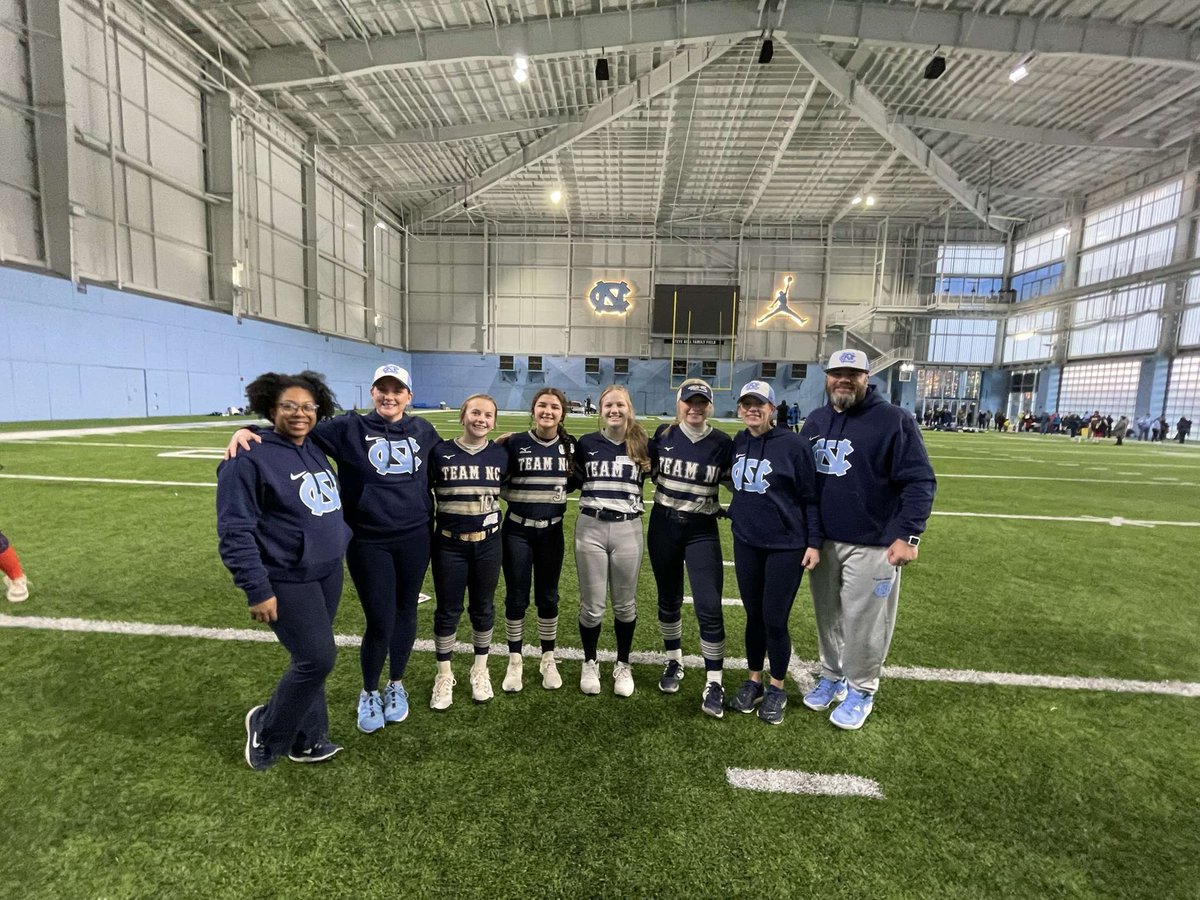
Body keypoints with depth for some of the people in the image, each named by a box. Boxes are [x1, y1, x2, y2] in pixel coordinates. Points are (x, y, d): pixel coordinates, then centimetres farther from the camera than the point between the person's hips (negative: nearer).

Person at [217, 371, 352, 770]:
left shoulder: (316, 449, 7)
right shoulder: (250, 459, -15)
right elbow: (235, 531, -16)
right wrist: (257, 590, -17)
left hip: (328, 572, 7)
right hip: (288, 580, -7)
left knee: (311, 658, 16)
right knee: (318, 658, -4)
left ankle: (307, 740, 33)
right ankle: (267, 729, 24)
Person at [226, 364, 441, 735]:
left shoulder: (424, 431, 3)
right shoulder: (350, 428, -6)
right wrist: (246, 431, -23)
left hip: (414, 540, 3)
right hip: (368, 543, -3)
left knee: (404, 614, 16)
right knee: (380, 623, 3)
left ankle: (396, 685, 40)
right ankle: (369, 694, 32)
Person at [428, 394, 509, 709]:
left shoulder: (501, 455, -2)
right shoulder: (441, 452, -6)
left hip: (488, 544, 1)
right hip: (449, 545, -1)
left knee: (483, 608, 14)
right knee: (448, 610, 9)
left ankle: (480, 670, 33)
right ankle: (444, 675, 29)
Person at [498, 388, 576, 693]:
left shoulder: (570, 446, -1)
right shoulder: (514, 443, -6)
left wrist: (557, 494, -2)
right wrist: (518, 496, -10)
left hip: (552, 532, 2)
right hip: (517, 531, -1)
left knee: (548, 597, 12)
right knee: (516, 597, 7)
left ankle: (548, 659, 29)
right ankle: (515, 661, 26)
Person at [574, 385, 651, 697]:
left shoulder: (642, 445, 2)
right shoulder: (586, 443, 3)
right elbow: (576, 481, 13)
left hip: (628, 530, 0)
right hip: (590, 529, 0)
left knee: (625, 604, 12)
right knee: (592, 605, 8)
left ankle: (623, 665, 33)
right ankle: (590, 663, 32)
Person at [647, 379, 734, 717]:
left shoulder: (722, 444, -6)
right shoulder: (663, 435, -1)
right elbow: (649, 472, 13)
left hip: (702, 531, -2)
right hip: (664, 527, 2)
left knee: (709, 607, -6)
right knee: (669, 599, 15)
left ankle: (714, 683, 11)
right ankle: (674, 662, 36)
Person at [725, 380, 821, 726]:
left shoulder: (792, 444, -11)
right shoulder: (738, 443, 3)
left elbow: (810, 497, -8)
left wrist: (814, 543, -9)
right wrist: (737, 513, 9)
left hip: (786, 546, -4)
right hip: (746, 543, 4)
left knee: (775, 620, 4)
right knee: (754, 616, 15)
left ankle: (776, 689, 26)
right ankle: (753, 681, 33)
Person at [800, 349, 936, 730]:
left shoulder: (892, 420, -9)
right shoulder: (815, 421, 8)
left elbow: (919, 481, -11)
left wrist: (908, 535, -19)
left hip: (872, 544, -5)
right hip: (822, 541, 5)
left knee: (863, 623, 5)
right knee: (828, 617, 16)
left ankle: (860, 690, 26)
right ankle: (832, 676, 35)